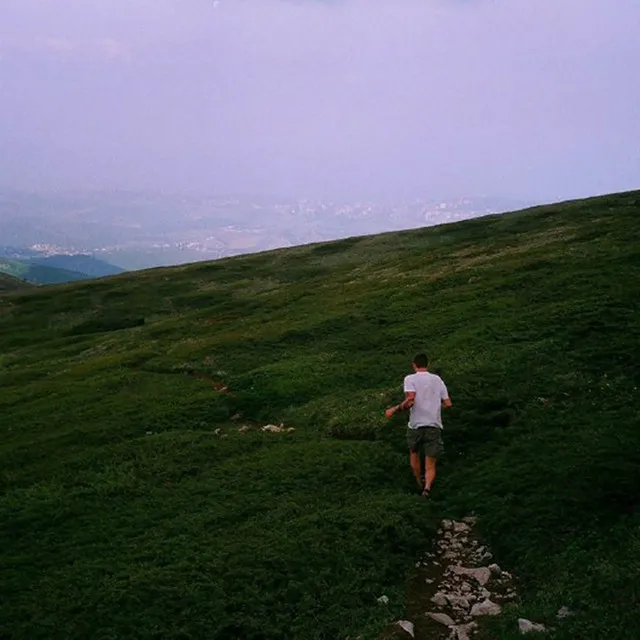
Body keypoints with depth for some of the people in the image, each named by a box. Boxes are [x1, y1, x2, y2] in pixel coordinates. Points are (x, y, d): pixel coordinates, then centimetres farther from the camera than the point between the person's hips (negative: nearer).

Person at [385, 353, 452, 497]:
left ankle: (420, 484, 37)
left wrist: (395, 410, -9)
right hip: (434, 426, 2)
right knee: (430, 466, 5)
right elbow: (448, 403, 9)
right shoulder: (437, 379, 11)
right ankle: (427, 486, -22)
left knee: (414, 453, 28)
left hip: (416, 426, -1)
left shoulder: (410, 379, -2)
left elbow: (410, 400, -19)